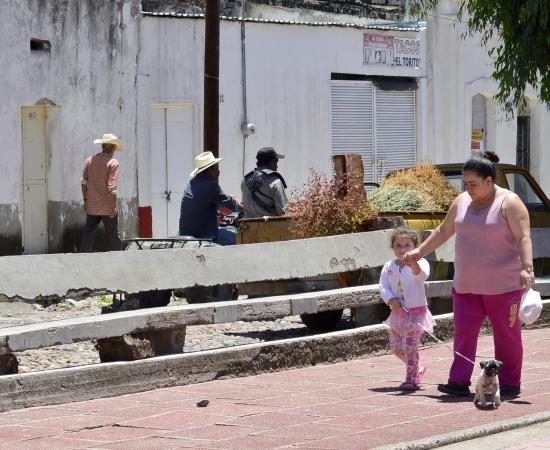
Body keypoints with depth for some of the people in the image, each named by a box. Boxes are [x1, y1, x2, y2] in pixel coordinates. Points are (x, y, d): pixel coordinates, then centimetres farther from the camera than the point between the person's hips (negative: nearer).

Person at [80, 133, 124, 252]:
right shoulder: (113, 163, -10)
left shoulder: (90, 160, 6)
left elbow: (84, 182, 8)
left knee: (88, 233, 5)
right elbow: (112, 186, -16)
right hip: (107, 206, -4)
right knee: (112, 234, 4)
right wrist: (113, 206, -13)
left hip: (91, 205, 4)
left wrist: (85, 200, 16)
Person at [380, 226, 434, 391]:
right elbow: (383, 286, 2)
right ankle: (418, 367, 32)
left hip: (416, 311, -6)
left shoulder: (419, 263, -9)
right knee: (395, 346, 11)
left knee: (409, 344, -13)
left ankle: (412, 379, -4)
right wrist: (391, 300, -17)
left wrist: (414, 265, -53)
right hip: (397, 311, 6)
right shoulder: (389, 266, 6)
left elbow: (422, 275, -31)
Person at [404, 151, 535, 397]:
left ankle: (509, 383, 12)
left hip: (502, 284, -5)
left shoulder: (509, 203, -9)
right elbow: (443, 231, 22)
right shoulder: (462, 202, 10)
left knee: (506, 334, 3)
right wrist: (419, 251, 22)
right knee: (463, 331, -2)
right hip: (466, 285, 6)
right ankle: (459, 382, -3)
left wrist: (527, 268, -31)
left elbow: (524, 238, -18)